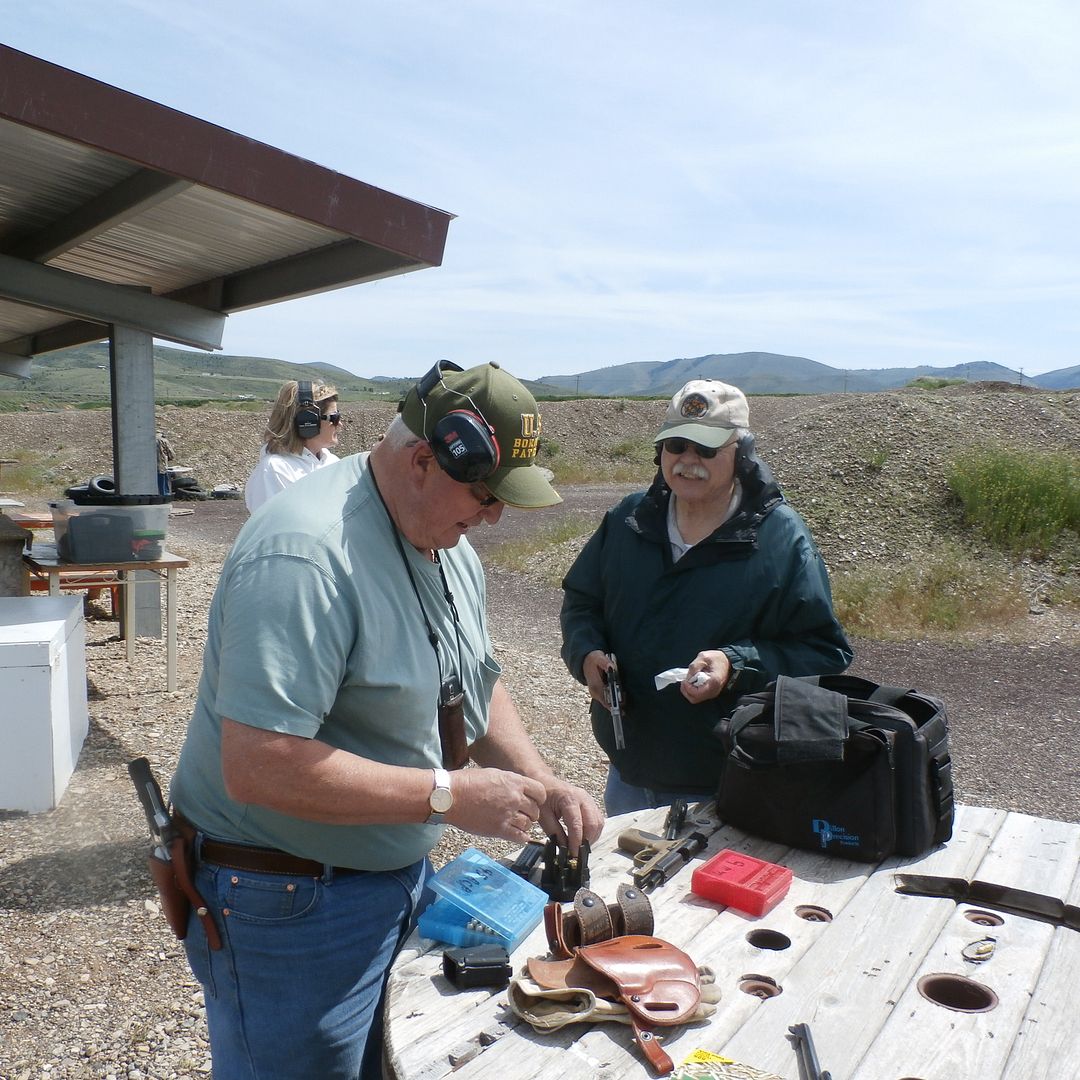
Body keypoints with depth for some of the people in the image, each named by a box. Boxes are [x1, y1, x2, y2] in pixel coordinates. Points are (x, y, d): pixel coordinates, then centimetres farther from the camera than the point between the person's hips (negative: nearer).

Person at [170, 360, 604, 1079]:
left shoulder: (449, 547, 1)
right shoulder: (305, 556, -29)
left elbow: (475, 684, 12)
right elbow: (257, 767, -34)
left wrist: (542, 785, -3)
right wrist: (450, 796, -29)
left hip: (401, 875, 9)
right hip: (288, 905, -8)